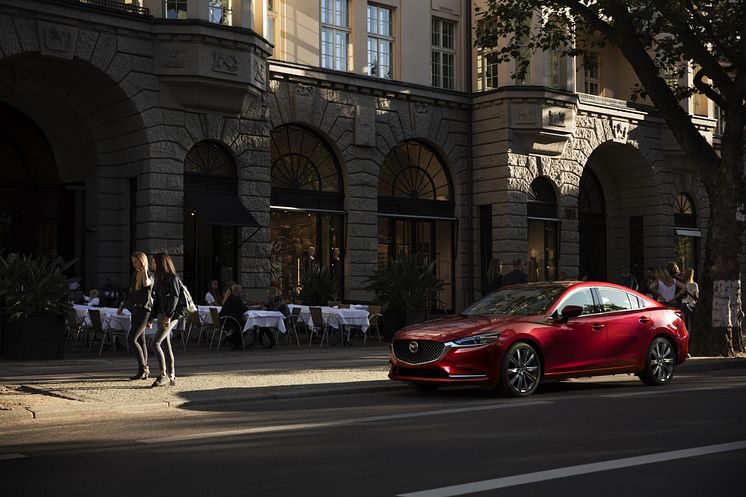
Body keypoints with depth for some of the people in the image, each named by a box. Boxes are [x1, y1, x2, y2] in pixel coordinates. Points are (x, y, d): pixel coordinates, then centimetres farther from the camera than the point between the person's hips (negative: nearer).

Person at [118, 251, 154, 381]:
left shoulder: (149, 275, -8)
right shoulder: (135, 275, 15)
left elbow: (146, 283, -34)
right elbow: (131, 292, 25)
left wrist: (144, 270, -27)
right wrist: (122, 306, 22)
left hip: (144, 310, -8)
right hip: (135, 310, 8)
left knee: (131, 339, -15)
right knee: (140, 341, 8)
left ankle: (143, 368, -7)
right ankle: (144, 371, 12)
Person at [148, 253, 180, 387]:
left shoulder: (172, 279, -9)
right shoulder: (160, 279, 17)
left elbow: (175, 298, -17)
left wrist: (168, 316, -24)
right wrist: (151, 318, 19)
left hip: (170, 316, -9)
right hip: (161, 315, 9)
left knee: (156, 343, -15)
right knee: (166, 346, 9)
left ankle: (163, 375, -11)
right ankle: (171, 376, 12)